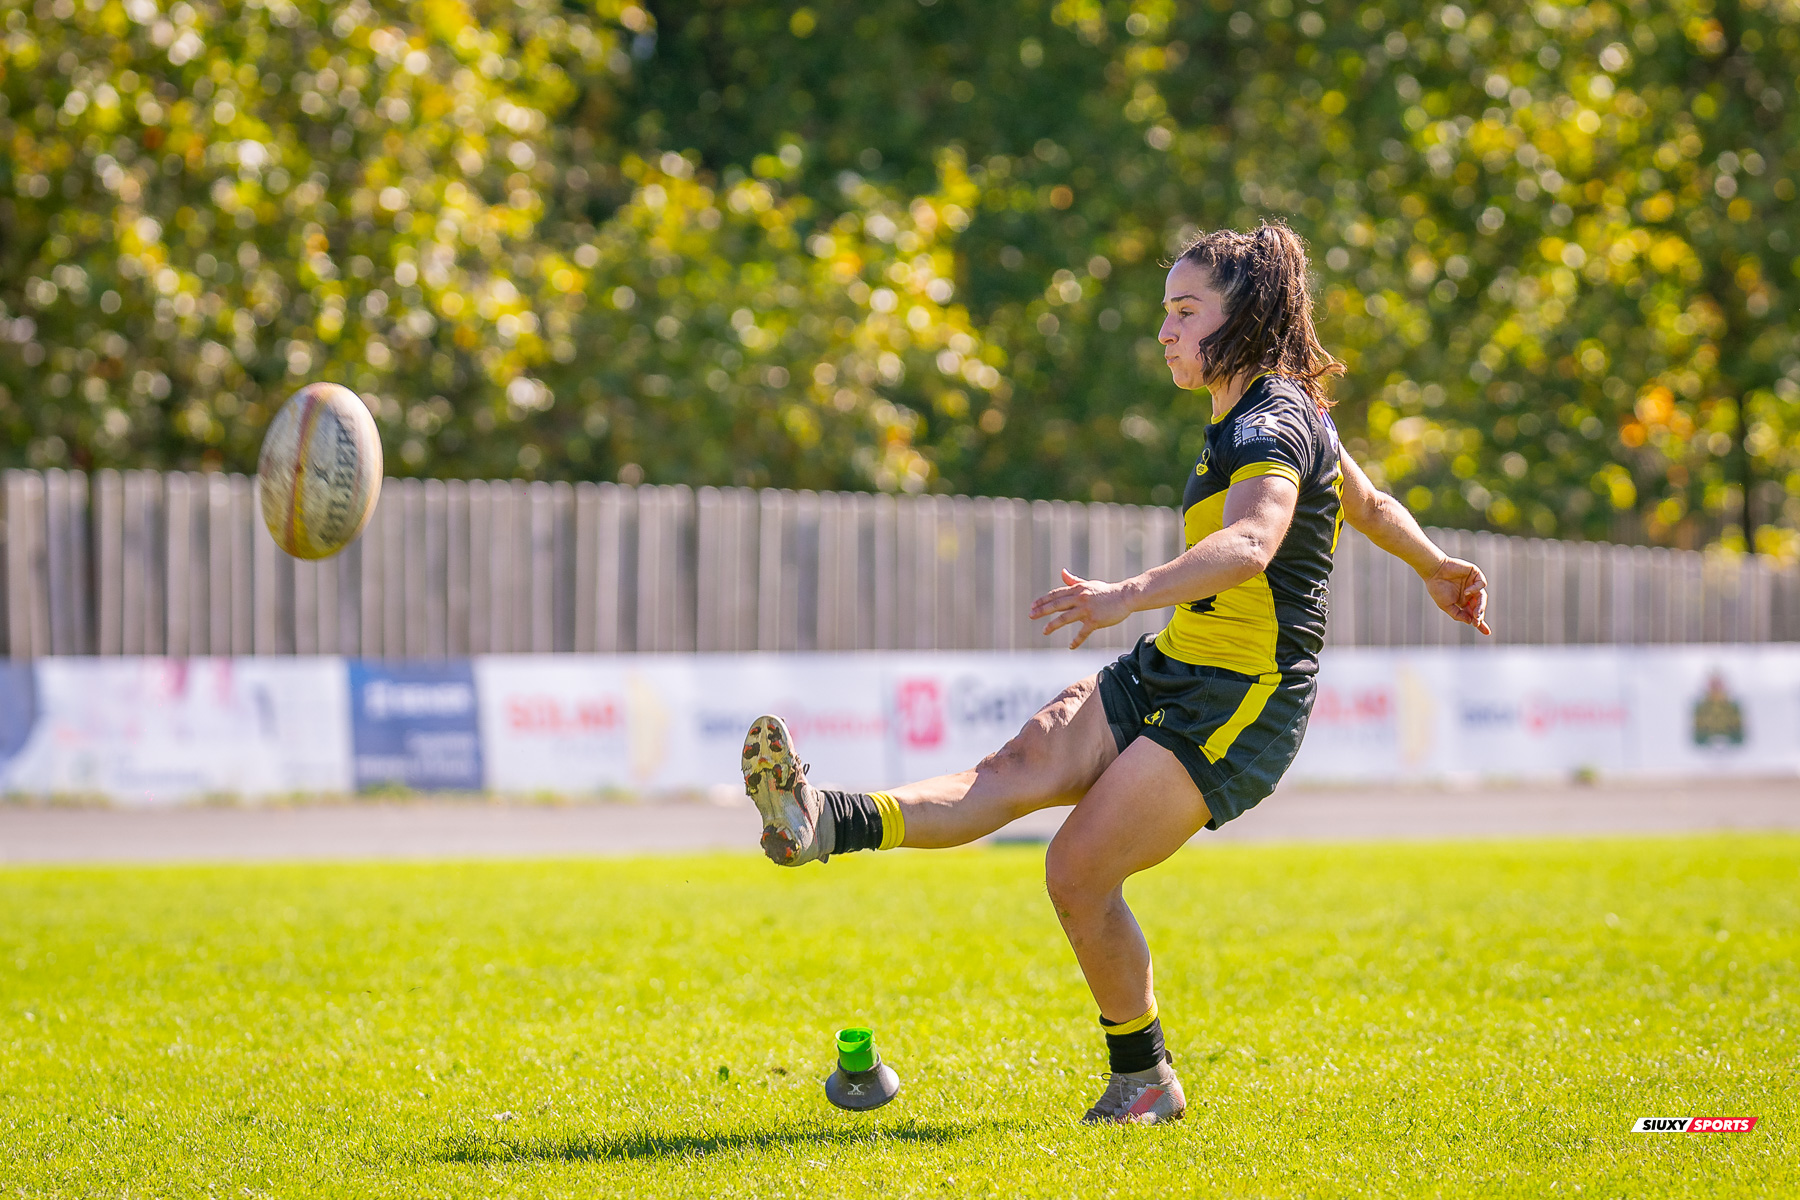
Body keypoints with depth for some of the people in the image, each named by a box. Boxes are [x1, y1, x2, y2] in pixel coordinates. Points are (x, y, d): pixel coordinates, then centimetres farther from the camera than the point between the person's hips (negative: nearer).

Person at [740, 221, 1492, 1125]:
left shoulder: (1274, 423, -16)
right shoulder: (1262, 418, 16)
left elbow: (1250, 545, -36)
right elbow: (1368, 503, 33)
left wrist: (1128, 597, -50)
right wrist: (1436, 568, 51)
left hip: (1243, 701, -9)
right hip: (1167, 675, 9)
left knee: (1079, 872, -14)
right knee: (1022, 769, -14)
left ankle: (1143, 1080, 3)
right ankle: (824, 824, -35)